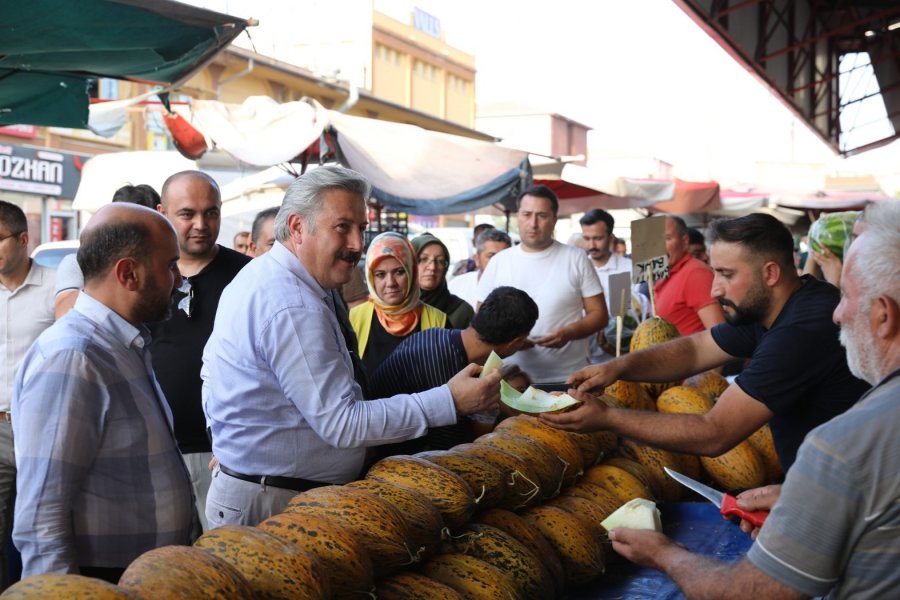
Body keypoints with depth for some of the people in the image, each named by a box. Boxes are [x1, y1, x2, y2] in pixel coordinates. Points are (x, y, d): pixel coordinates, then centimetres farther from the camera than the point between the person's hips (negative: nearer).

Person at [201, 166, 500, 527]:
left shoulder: (257, 276, 7)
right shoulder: (295, 309, -27)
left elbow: (210, 372, 17)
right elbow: (343, 425, -27)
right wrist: (451, 401, -25)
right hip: (274, 504, -10)